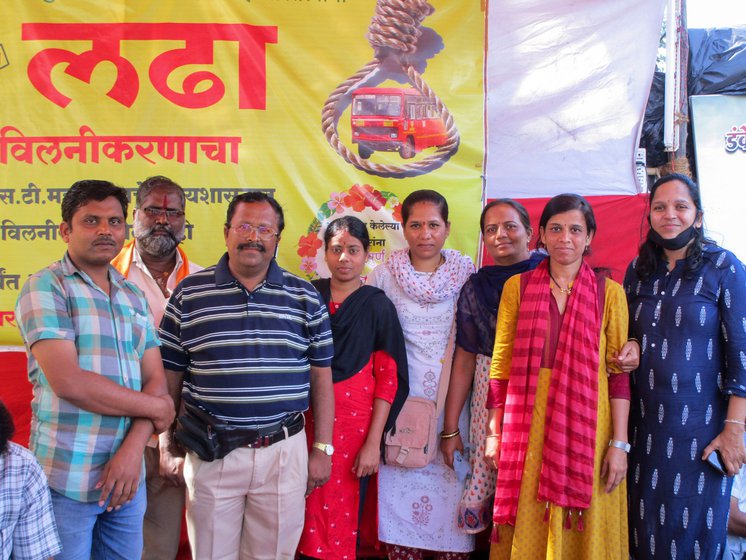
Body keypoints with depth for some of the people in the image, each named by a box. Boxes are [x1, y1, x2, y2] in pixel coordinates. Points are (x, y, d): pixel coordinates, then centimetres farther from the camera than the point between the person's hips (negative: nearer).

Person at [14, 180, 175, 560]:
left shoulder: (133, 296, 12)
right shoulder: (46, 287, -7)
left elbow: (155, 380, 5)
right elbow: (68, 381, -18)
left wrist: (133, 447, -12)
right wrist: (155, 407, -9)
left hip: (127, 475, 5)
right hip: (66, 482, -5)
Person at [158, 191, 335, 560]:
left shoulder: (305, 298, 3)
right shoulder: (189, 294, 0)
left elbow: (321, 376, 6)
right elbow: (168, 376, 4)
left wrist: (322, 448, 4)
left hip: (285, 452, 1)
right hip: (210, 453, 0)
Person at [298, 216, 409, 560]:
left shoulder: (377, 306, 0)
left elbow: (388, 378, -2)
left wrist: (374, 442, -7)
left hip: (354, 423, -2)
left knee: (342, 510, 4)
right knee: (306, 506, 4)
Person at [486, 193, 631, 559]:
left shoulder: (609, 293, 3)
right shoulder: (517, 287, 5)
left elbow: (619, 373, 0)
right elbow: (501, 364, 4)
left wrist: (619, 443, -5)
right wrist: (494, 433, 1)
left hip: (587, 425, 0)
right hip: (529, 425, 1)